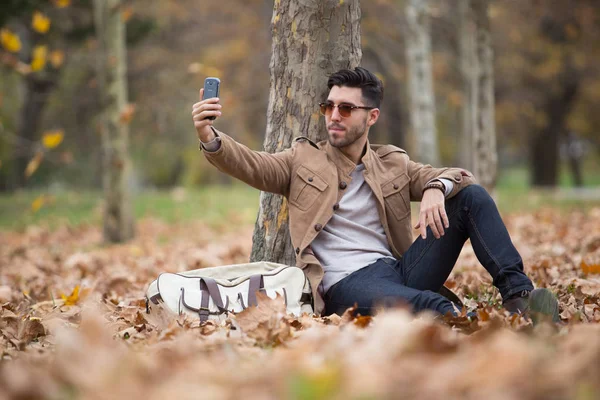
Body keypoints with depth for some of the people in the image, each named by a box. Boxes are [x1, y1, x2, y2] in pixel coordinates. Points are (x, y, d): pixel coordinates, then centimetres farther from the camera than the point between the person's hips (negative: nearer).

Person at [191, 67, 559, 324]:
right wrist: (211, 140, -23)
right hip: (348, 284, -4)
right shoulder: (303, 159, 13)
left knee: (472, 196, -9)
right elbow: (250, 164, -2)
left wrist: (435, 188, -15)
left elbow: (459, 175, 10)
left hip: (401, 268, 4)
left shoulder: (394, 164, 18)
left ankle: (518, 296, -20)